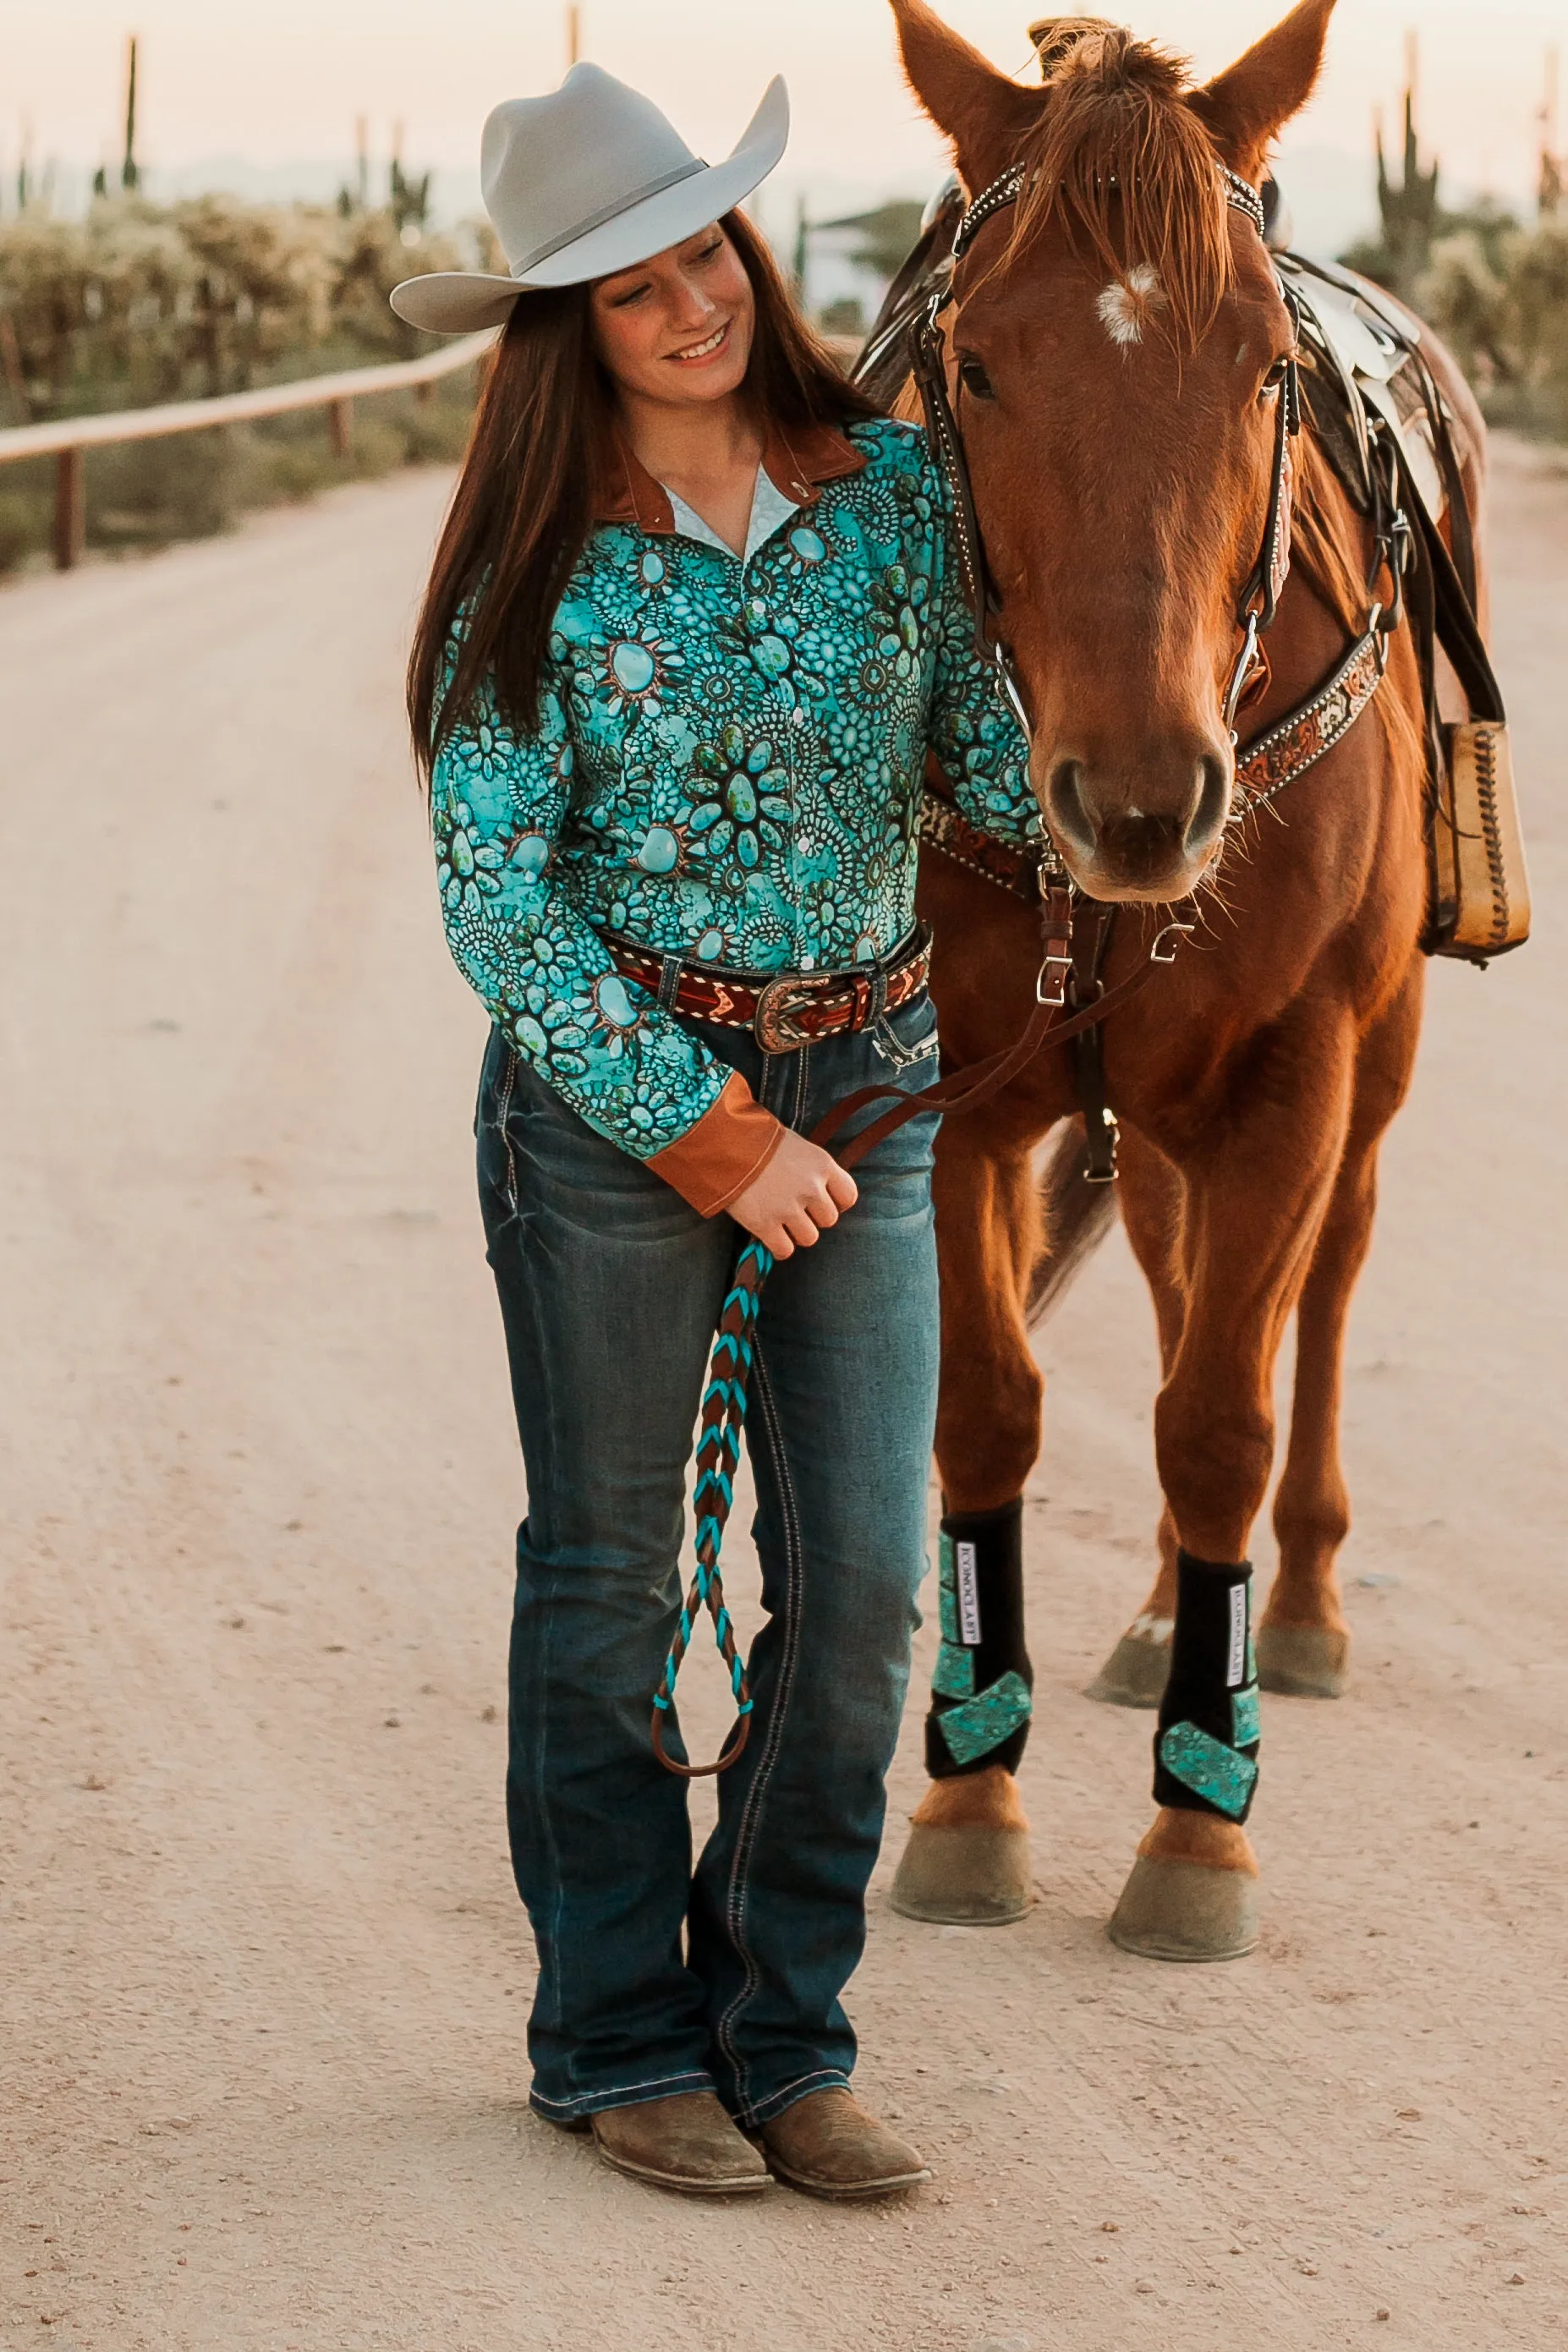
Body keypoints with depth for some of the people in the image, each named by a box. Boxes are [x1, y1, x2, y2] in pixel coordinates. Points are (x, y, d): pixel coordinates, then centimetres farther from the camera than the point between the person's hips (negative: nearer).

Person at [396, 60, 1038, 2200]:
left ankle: (785, 2038, 19)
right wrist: (717, 1141, -13)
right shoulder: (541, 572, -9)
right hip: (613, 1099, -3)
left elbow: (985, 741, 5)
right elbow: (495, 904, -10)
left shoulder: (891, 483, 0)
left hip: (870, 1076, 3)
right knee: (610, 1579, 7)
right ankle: (619, 2042, 22)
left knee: (867, 1573, 3)